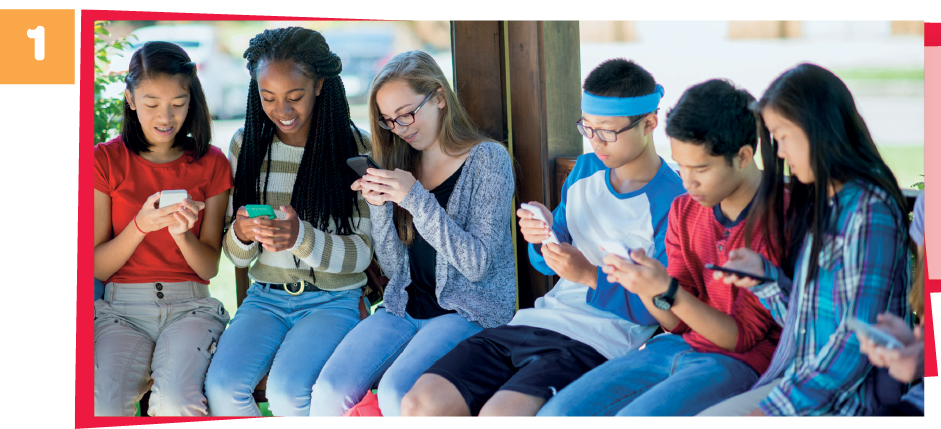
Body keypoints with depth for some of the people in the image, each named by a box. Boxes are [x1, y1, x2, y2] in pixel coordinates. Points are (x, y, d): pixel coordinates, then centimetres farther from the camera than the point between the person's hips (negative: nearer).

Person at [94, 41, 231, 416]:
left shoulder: (210, 163, 8)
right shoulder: (106, 160, 5)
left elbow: (209, 268, 6)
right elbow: (98, 267, 1)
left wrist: (182, 234, -15)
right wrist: (140, 226, -16)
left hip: (190, 306, 1)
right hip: (122, 309, -1)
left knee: (178, 402, -31)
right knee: (105, 404, -31)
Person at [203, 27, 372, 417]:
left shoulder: (354, 147, -6)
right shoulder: (246, 144, 5)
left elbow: (362, 253, -8)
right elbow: (237, 256, 8)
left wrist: (302, 237, -27)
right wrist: (241, 235, -17)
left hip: (334, 299, -3)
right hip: (266, 296, 3)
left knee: (287, 392, -30)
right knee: (222, 387, -25)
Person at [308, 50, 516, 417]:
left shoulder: (487, 160, -4)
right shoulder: (401, 165, 11)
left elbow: (478, 264, -12)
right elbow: (394, 267, 11)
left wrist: (416, 199, -19)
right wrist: (379, 206, -7)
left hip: (469, 311, -5)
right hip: (404, 309, 5)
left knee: (396, 392, -32)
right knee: (328, 390, -22)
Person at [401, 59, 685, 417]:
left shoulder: (673, 203, -6)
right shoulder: (584, 170, 16)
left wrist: (589, 275, -19)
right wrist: (543, 237, 0)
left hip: (598, 343, -7)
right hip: (536, 321, 7)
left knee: (498, 415, -34)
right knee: (420, 404, -15)